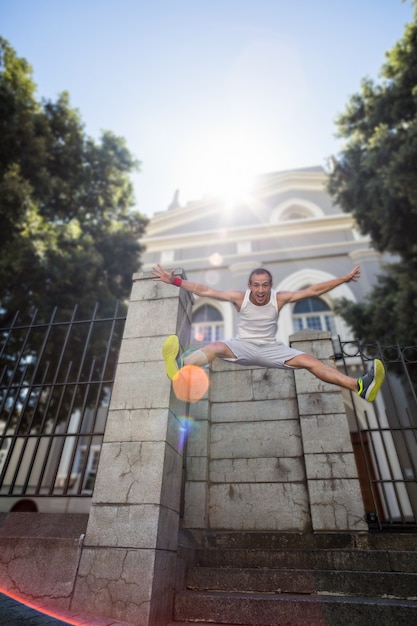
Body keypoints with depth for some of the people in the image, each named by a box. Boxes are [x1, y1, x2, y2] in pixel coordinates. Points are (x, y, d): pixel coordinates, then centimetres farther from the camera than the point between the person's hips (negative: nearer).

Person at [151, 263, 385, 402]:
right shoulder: (240, 297, -11)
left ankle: (360, 387, -26)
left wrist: (345, 279, -7)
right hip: (243, 346, -1)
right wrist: (175, 281, -20)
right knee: (216, 347, -32)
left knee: (309, 361, -17)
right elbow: (205, 291, -14)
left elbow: (313, 291, -6)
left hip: (272, 348, 2)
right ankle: (180, 368, -59)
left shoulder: (279, 298, -9)